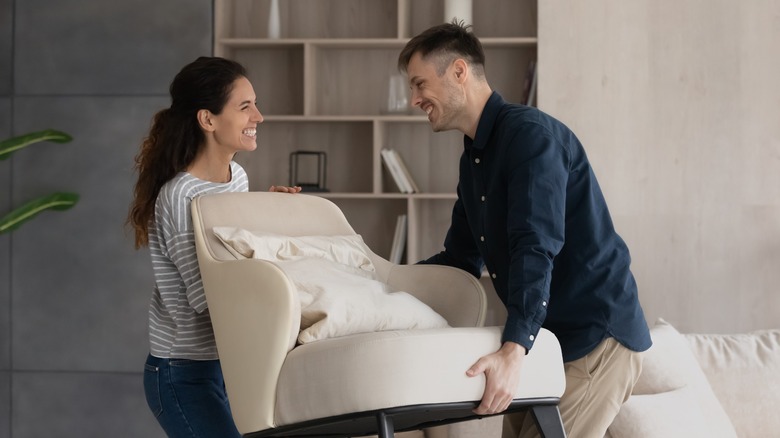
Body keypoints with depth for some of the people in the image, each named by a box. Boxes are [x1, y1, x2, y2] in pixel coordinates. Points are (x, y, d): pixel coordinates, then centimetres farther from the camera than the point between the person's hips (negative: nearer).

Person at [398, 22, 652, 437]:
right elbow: (459, 259, 23)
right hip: (548, 337, 9)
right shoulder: (473, 158, 14)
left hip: (597, 336, -9)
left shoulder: (530, 134, -16)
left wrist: (513, 350, -39)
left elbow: (537, 247, -29)